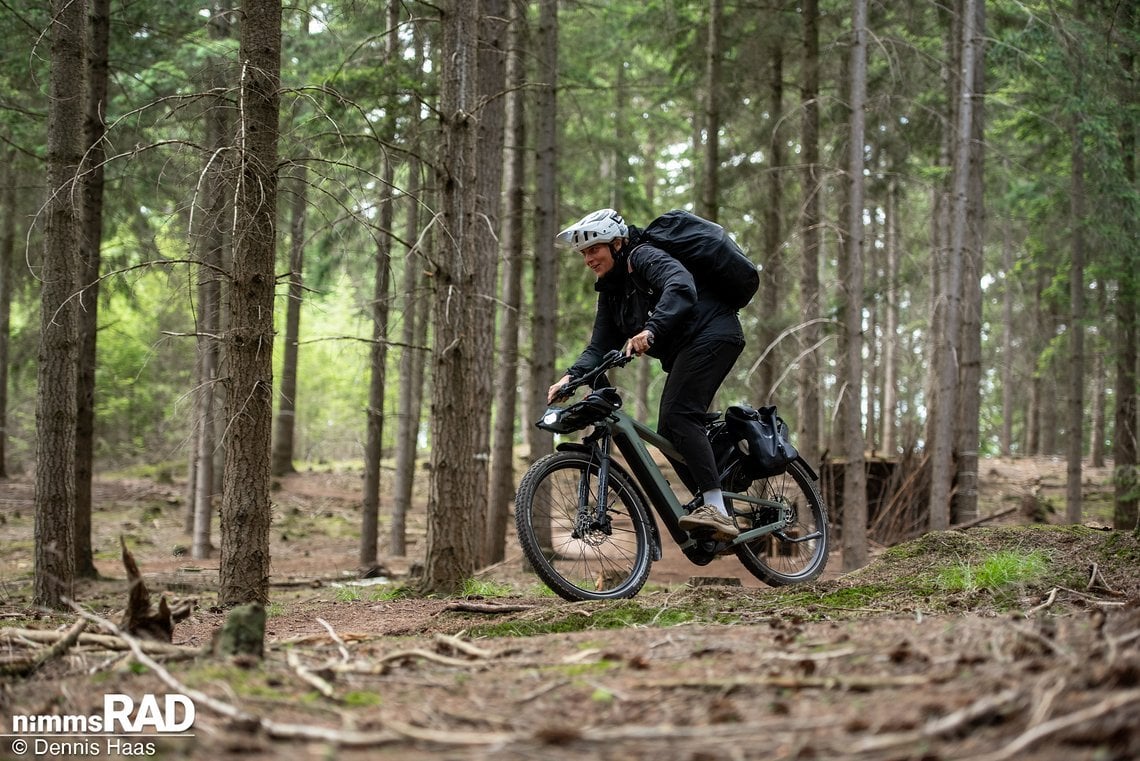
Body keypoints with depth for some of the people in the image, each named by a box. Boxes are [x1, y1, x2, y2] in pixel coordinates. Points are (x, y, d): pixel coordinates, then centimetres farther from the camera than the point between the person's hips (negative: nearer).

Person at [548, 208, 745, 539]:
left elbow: (681, 287, -32)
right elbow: (601, 347, 9)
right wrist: (571, 376, -9)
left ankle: (716, 510, -30)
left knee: (677, 415, -23)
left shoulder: (644, 257, -12)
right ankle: (717, 516, 7)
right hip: (684, 350, 10)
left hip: (711, 335, -10)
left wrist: (650, 330, -45)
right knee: (669, 431, 5)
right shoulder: (611, 290, 15)